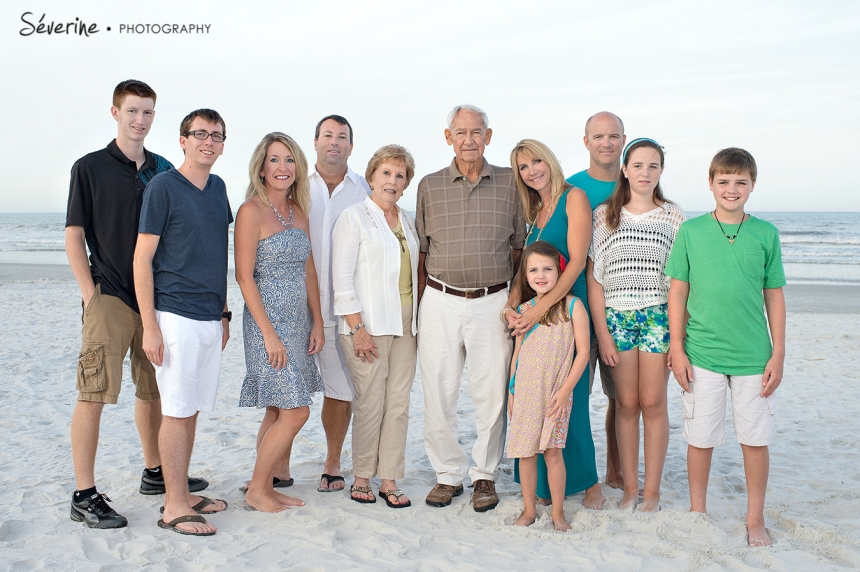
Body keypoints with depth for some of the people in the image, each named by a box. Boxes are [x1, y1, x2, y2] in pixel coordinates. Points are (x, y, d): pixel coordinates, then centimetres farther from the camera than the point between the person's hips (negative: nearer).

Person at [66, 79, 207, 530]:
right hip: (110, 297, -5)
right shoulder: (90, 168, 0)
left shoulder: (164, 170, 12)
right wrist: (90, 294, -10)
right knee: (93, 396, -7)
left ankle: (155, 473, 29)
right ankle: (84, 497, 0)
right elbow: (73, 235, -2)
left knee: (153, 390, 14)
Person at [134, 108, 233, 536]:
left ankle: (182, 493, 24)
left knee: (191, 410, 13)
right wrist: (150, 326, -14)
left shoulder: (218, 188, 12)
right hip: (176, 317, -7)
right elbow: (142, 258, -10)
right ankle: (173, 508, 7)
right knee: (177, 411, -2)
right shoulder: (162, 187, -8)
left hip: (210, 319, 7)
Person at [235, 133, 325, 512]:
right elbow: (244, 276, -13)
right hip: (268, 321, -7)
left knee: (278, 411, 11)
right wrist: (269, 334, -17)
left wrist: (317, 322, 8)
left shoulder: (298, 212, 11)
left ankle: (266, 487, 22)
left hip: (299, 321, 7)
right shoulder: (251, 211, -10)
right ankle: (257, 489, 9)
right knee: (295, 411, -7)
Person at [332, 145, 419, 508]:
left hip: (405, 325, 6)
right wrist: (357, 328, -14)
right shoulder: (354, 217, -2)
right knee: (370, 403, -3)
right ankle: (361, 478, 13)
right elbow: (342, 278, -8)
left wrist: (417, 320, 10)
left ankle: (390, 480, 14)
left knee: (399, 403, 5)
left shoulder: (407, 220, 16)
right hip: (368, 325, -5)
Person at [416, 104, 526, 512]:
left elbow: (519, 247, 10)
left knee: (491, 393, 3)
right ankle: (448, 474, 20)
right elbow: (421, 252, 9)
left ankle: (485, 475, 20)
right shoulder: (430, 186, 7)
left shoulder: (509, 184, 6)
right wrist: (419, 309, 6)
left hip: (492, 302, 0)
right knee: (438, 392, 4)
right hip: (440, 301, 1)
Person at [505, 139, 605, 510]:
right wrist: (511, 304, -5)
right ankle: (545, 484, 15)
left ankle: (589, 483, 11)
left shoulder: (574, 197, -4)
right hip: (534, 315, 7)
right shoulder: (535, 212, 18)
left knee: (567, 400, -5)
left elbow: (577, 261, -13)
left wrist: (542, 307, -21)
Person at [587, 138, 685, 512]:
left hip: (659, 315, 0)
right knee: (627, 404, 5)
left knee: (653, 403, 1)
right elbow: (593, 276, 3)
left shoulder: (673, 216, 5)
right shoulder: (605, 214, 5)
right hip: (616, 316, 0)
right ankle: (630, 487, 16)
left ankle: (652, 491, 13)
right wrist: (602, 333, -3)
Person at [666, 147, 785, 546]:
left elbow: (774, 296, 6)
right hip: (702, 355, -1)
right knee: (700, 437, 7)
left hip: (754, 356, 1)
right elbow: (678, 292, 2)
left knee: (756, 438, 8)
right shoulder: (690, 231, 0)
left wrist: (778, 354, 2)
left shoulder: (766, 233, 3)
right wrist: (677, 348, -3)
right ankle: (697, 512, 25)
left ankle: (755, 519, 24)